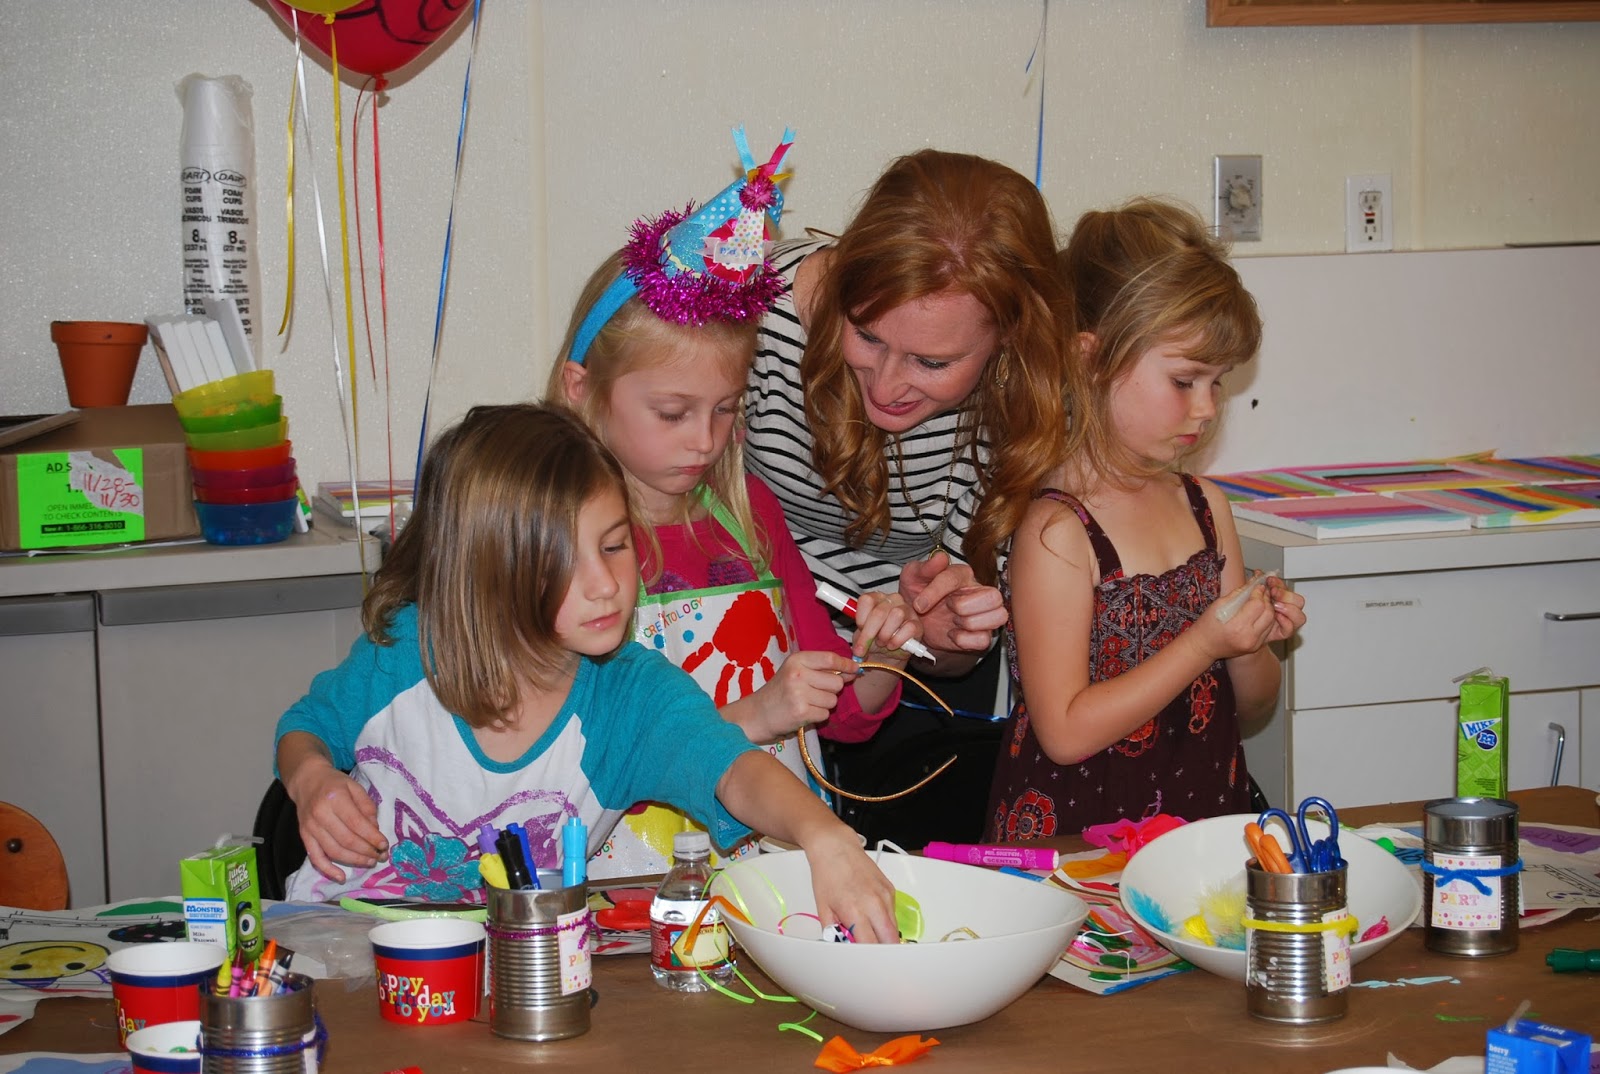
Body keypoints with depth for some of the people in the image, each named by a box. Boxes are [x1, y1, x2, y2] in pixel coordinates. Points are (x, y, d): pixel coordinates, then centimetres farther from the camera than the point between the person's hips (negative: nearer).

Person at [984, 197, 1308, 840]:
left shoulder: (1204, 505, 12)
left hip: (1209, 819, 7)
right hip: (1078, 841, -6)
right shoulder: (1055, 529, -11)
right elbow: (1065, 732, -14)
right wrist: (1203, 644, -13)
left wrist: (1254, 645, -2)